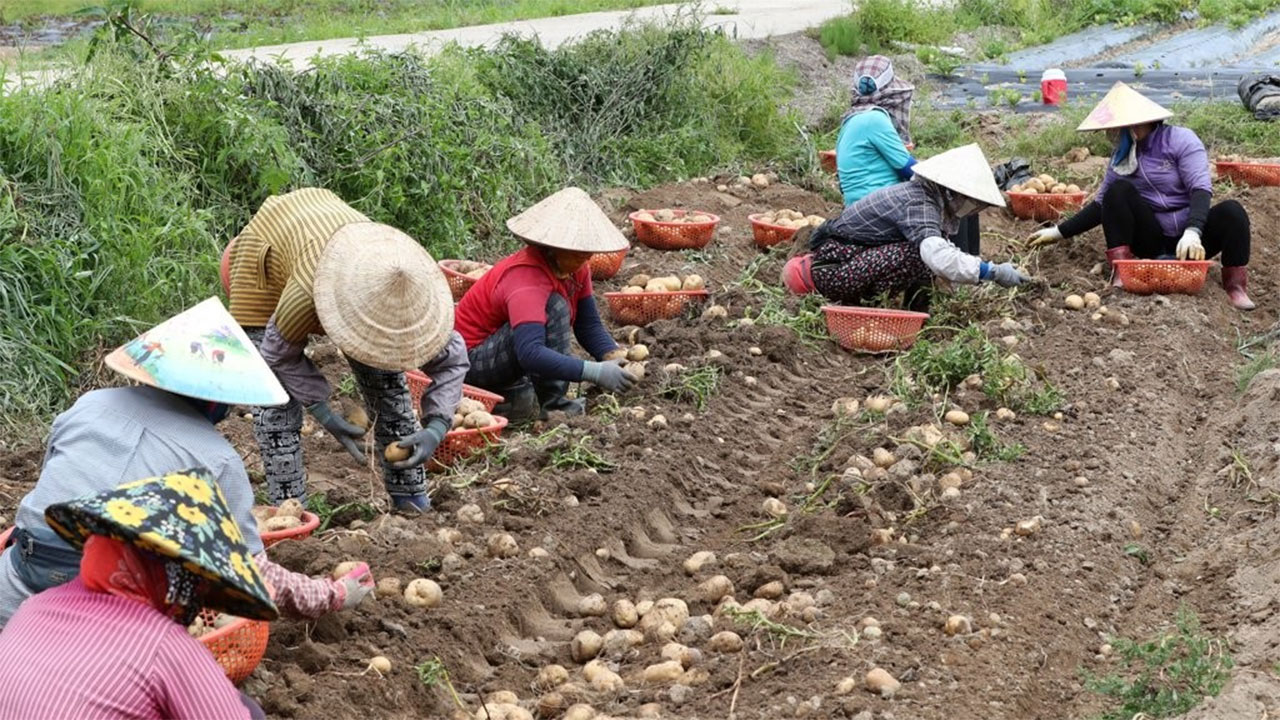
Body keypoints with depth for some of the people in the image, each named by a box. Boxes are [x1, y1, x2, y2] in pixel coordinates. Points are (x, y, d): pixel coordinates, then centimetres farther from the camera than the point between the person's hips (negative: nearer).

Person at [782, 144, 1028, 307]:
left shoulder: (919, 193, 8)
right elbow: (937, 256, -38)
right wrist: (992, 272, -35)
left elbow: (940, 248, 19)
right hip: (831, 270, -10)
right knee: (917, 254, -26)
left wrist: (984, 269, 10)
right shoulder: (918, 206, -22)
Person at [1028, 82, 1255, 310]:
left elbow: (1201, 188, -19)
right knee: (1119, 189, -19)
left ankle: (1235, 285, -21)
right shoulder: (1121, 158, 6)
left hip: (1191, 240, -3)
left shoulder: (1180, 140, -8)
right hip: (1152, 242, 3)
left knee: (1231, 211, -31)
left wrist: (1192, 233, -35)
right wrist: (1059, 232, 6)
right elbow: (1102, 205, 13)